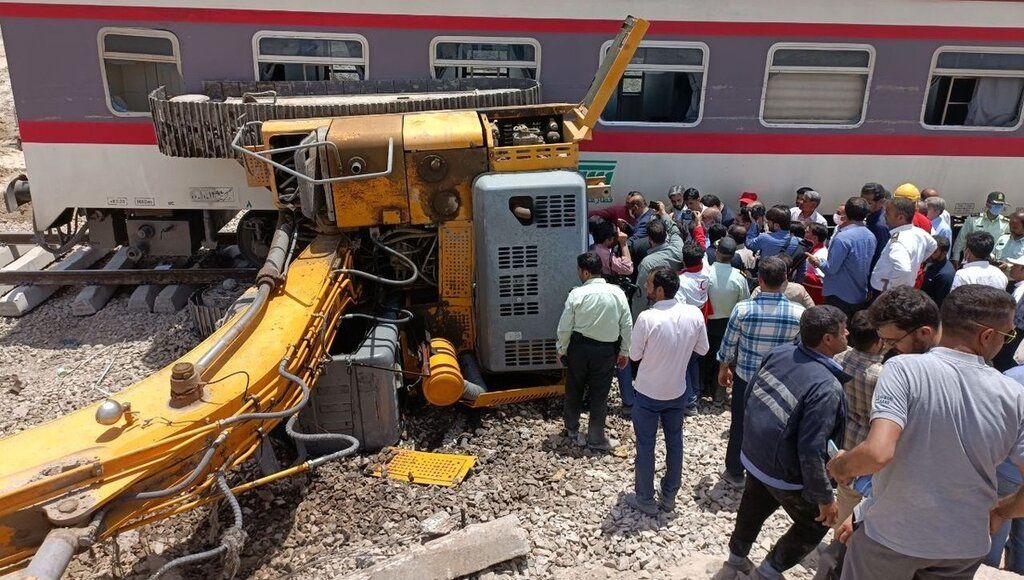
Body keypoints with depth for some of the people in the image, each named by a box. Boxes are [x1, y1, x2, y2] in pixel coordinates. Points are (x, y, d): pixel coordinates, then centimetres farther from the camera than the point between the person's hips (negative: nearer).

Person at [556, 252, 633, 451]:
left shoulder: (577, 294, -14)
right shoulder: (617, 293, -7)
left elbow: (565, 326, -8)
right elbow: (627, 326, -2)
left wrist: (562, 349, 6)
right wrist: (624, 351, 10)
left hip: (579, 347, -1)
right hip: (607, 350, 1)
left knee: (574, 390, 18)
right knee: (599, 395, 11)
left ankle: (572, 430, 35)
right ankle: (596, 439, 20)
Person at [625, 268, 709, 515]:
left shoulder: (647, 318, -25)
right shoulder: (694, 314, -12)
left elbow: (635, 355, -12)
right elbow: (703, 349, 1)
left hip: (648, 393, -4)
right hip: (676, 392, 4)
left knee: (645, 446, 11)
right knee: (674, 442, 20)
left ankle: (645, 499, 23)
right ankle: (670, 495, 34)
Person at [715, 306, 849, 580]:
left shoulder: (781, 353, -9)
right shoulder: (827, 387, -31)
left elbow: (749, 395, 4)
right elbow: (811, 451, -30)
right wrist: (825, 497, -16)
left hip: (754, 455, 7)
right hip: (785, 473, -7)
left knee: (753, 511, 29)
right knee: (817, 524, 20)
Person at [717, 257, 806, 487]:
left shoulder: (743, 309, -20)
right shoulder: (799, 313, -17)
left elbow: (728, 345, -8)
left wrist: (723, 369, 9)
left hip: (745, 376, -1)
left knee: (740, 425, 17)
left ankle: (735, 472, 32)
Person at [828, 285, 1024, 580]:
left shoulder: (905, 368, -23)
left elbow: (878, 453, -34)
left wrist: (840, 465, -13)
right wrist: (1000, 512, 9)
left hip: (890, 535, -3)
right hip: (965, 546, 3)